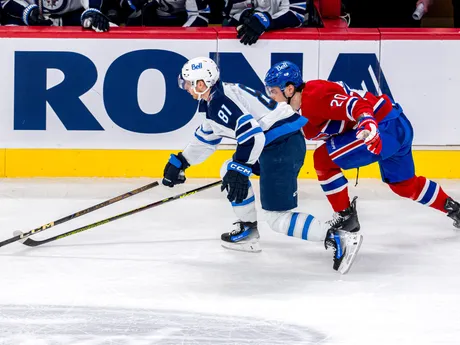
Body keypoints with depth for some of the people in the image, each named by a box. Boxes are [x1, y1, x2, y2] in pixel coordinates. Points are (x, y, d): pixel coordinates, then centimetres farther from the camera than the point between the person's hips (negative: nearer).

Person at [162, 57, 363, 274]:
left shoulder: (219, 101, -13)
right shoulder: (214, 101, 20)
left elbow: (251, 134, -24)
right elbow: (205, 138, 35)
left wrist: (239, 170, -26)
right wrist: (179, 162, 41)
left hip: (283, 146, -11)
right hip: (273, 144, 11)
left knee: (277, 217, -12)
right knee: (230, 172, 25)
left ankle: (338, 239, -24)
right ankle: (247, 232, 26)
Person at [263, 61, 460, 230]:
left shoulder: (314, 96, -20)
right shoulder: (303, 107, 11)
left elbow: (354, 104, -32)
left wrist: (368, 124, -46)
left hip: (386, 126, -11)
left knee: (323, 158, -12)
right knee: (405, 185, 29)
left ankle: (345, 218, -1)